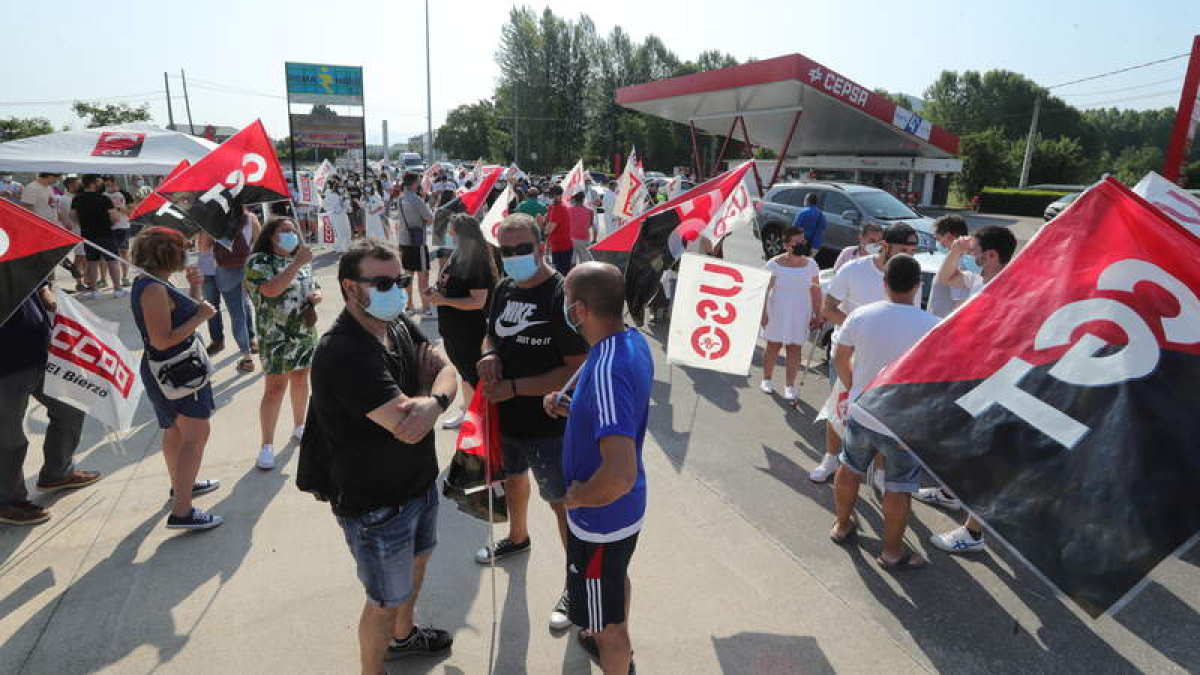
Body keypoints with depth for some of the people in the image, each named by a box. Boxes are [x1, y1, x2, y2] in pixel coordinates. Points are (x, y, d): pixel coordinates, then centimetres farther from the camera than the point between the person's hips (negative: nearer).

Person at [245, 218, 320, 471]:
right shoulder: (258, 261, -8)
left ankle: (299, 426, 34)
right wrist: (297, 264, -26)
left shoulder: (302, 261, 12)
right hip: (276, 337, -6)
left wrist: (317, 296, -3)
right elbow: (270, 290, -25)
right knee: (275, 388, -5)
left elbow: (314, 289, 21)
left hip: (306, 333, 6)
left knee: (300, 379, 15)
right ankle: (267, 445, 5)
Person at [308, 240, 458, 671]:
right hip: (376, 503, -9)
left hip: (420, 480, 9)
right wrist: (429, 389, -13)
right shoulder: (343, 353, -30)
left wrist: (433, 402, -30)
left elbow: (447, 372, -7)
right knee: (386, 599, 11)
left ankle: (403, 635, 58)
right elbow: (406, 425, -34)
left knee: (417, 559, 30)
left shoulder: (400, 326, -2)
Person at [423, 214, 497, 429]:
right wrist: (436, 292, 0)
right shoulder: (457, 257, 5)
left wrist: (444, 300, -27)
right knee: (464, 371, 21)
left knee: (473, 374, 5)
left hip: (469, 332, -9)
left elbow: (478, 301, -24)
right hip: (452, 328, 9)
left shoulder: (478, 263, -21)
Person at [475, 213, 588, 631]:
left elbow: (577, 370, -25)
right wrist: (489, 355, -7)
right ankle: (518, 539, 57)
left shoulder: (562, 296, -22)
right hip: (506, 416, 8)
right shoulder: (504, 290, 2)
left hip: (548, 424, -8)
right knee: (513, 476, 29)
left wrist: (512, 387, -24)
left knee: (562, 501, 5)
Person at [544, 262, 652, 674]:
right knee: (616, 578, 35)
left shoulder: (607, 372, -36)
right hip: (626, 508, 10)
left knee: (607, 621, 16)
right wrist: (570, 408, -2)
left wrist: (575, 497, -24)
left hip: (601, 518, -10)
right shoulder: (634, 340, -7)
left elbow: (619, 476, -42)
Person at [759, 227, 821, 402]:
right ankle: (766, 379, 27)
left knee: (795, 348, 1)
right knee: (773, 345, 8)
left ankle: (789, 385, 10)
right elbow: (765, 290, -6)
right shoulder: (774, 264, -8)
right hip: (776, 312, -1)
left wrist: (817, 315, 3)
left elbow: (816, 291, 6)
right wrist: (763, 313, -10)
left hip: (800, 314, 2)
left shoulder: (811, 264, 1)